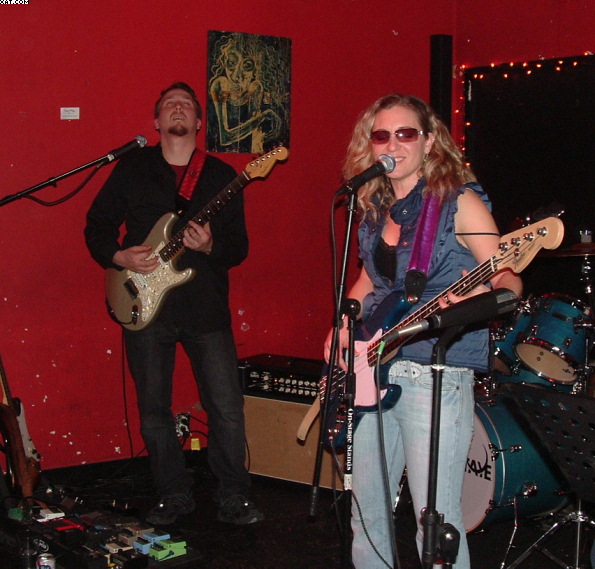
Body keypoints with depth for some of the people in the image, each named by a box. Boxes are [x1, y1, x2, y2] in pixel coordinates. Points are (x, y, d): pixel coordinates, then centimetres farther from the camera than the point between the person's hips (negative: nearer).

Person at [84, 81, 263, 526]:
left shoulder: (221, 176, 6)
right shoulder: (131, 169, 7)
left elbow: (239, 246, 4)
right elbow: (97, 225, 10)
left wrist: (209, 247, -16)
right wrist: (119, 256, -8)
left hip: (206, 307, -1)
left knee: (227, 409, -2)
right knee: (154, 411, 9)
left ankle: (234, 500, 14)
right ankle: (175, 497, 26)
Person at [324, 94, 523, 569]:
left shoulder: (460, 201, -7)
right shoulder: (374, 208, 11)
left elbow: (508, 278, -10)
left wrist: (482, 295, -31)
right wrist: (343, 327, 12)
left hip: (434, 377, -7)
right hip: (371, 370, 7)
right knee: (367, 513, 15)